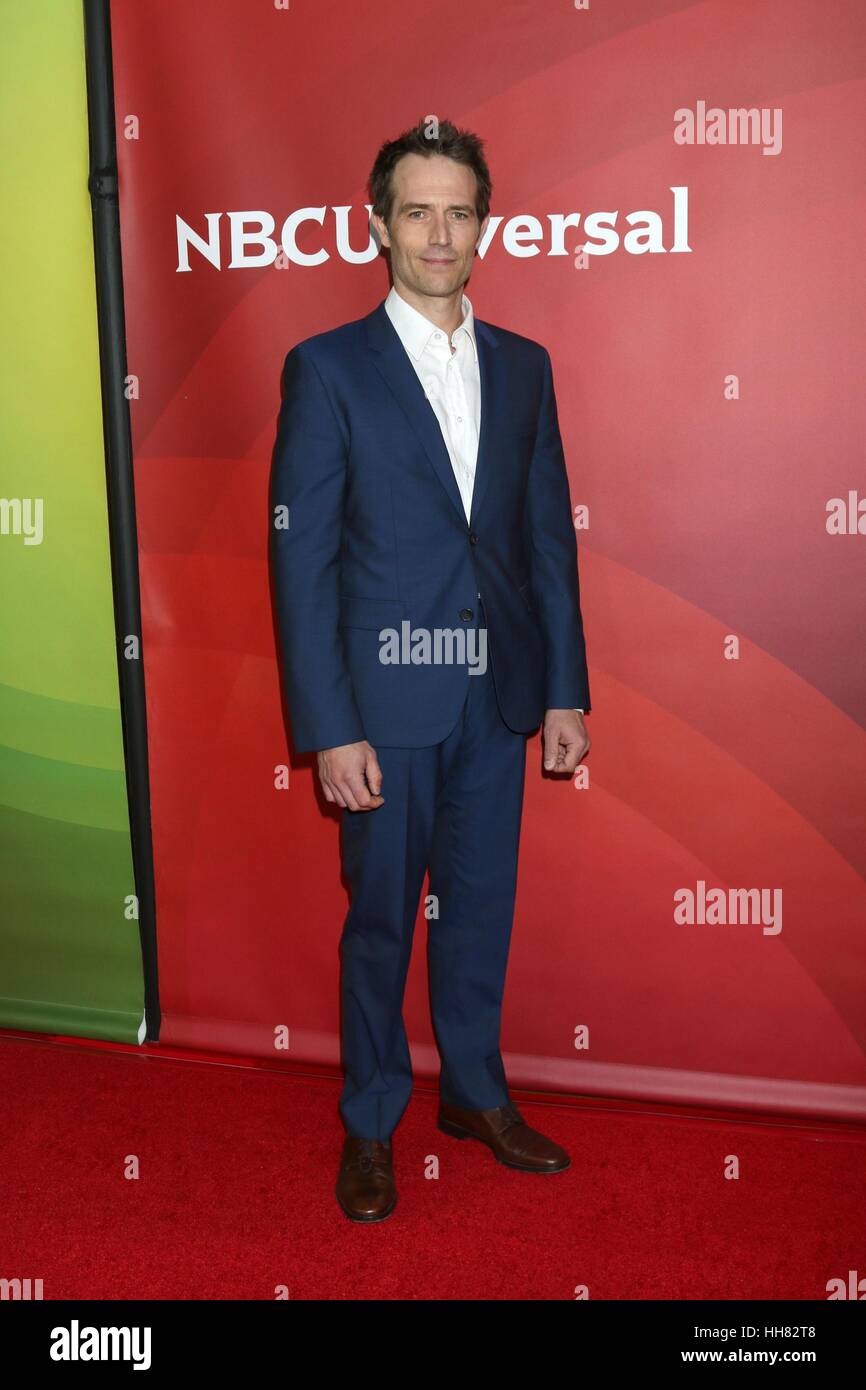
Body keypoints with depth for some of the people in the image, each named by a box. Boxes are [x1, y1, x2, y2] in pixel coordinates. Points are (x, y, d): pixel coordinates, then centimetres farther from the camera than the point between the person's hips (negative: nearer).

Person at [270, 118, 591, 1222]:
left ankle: (476, 1091, 36)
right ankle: (370, 1124, 28)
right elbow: (301, 559, -9)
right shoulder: (328, 368, -5)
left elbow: (549, 537, 9)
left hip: (498, 698, 4)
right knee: (381, 919, 9)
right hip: (387, 703, -4)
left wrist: (564, 691, 5)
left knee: (480, 904, 16)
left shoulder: (522, 366, 8)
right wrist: (330, 729, -14)